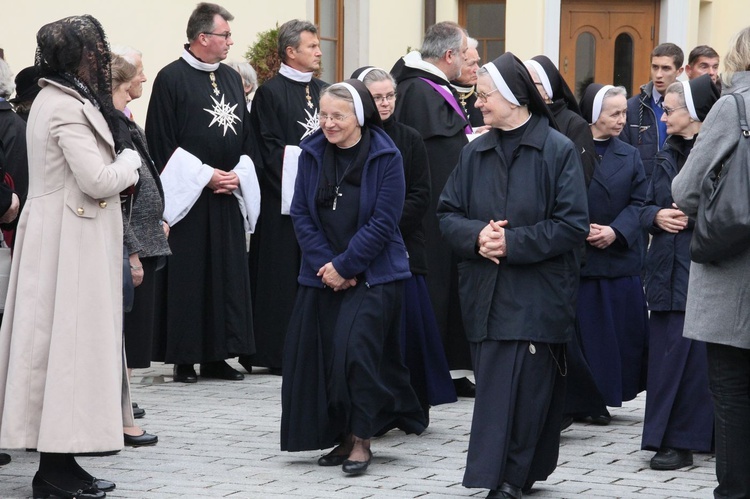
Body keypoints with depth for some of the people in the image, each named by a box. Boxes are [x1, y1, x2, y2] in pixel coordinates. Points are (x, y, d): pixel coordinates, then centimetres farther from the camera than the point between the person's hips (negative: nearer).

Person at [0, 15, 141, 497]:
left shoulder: (54, 100, 14)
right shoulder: (69, 109, -18)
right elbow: (97, 180, -21)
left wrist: (120, 164, 9)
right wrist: (130, 161, -4)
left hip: (61, 235, 10)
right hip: (72, 239, -10)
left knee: (53, 340, 11)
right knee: (69, 339, -7)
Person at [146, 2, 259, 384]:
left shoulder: (231, 78, 13)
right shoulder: (172, 78, -7)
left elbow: (245, 136, 17)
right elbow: (162, 142, -10)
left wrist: (238, 174, -1)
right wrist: (205, 176, -13)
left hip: (229, 196, 6)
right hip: (187, 195, -6)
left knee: (228, 276, 5)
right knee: (187, 277, -4)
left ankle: (218, 356, 11)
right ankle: (184, 359, 2)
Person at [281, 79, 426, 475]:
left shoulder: (385, 157, -8)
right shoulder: (312, 154, 4)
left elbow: (383, 222, -11)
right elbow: (301, 213, 2)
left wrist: (345, 266, -14)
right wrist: (325, 264, -9)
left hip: (372, 276, -5)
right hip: (322, 275, 5)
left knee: (356, 350, -16)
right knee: (319, 354, 3)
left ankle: (361, 439, -6)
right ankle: (341, 437, 17)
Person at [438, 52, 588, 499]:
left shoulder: (558, 151, -6)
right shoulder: (476, 153, 10)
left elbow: (573, 225, -11)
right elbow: (448, 213, 11)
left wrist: (513, 243, -16)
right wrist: (476, 236, -11)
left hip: (537, 297, -5)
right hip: (486, 293, 5)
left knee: (526, 389, -7)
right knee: (493, 388, 7)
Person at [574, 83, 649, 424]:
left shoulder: (629, 156, 10)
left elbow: (638, 203, 4)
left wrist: (615, 232, -12)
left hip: (621, 258, 4)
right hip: (576, 259, -4)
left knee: (621, 330, 4)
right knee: (584, 331, -2)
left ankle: (603, 395, 16)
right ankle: (582, 400, 7)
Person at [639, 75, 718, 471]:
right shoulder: (668, 154, 14)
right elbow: (647, 205, 19)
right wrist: (656, 216, -2)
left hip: (700, 271, -7)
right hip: (666, 270, 7)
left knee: (685, 356, -5)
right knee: (664, 353, 9)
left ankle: (679, 441, 1)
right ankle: (668, 435, 17)